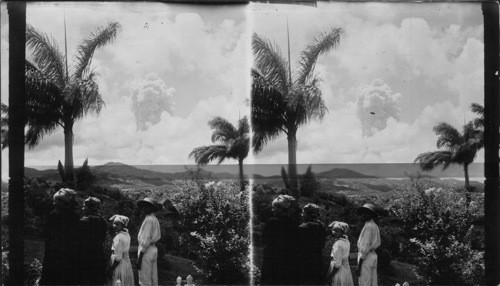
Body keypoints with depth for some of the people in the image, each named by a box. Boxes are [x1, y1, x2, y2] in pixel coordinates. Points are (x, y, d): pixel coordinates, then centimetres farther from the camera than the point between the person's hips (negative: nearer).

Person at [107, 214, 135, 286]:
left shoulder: (118, 238, -21)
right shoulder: (127, 235, 4)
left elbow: (117, 257, -21)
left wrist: (110, 269, -15)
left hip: (119, 264, -9)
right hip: (127, 262, 9)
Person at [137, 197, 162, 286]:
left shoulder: (149, 220, -13)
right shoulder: (155, 220, 15)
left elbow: (146, 240, -17)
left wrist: (139, 258, -16)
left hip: (146, 250, -9)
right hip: (153, 249, 9)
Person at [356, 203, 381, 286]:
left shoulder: (368, 226, -12)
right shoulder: (375, 226, 17)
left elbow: (365, 246, -17)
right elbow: (377, 243, 17)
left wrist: (359, 265, -17)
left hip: (366, 257, -10)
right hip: (373, 255, 10)